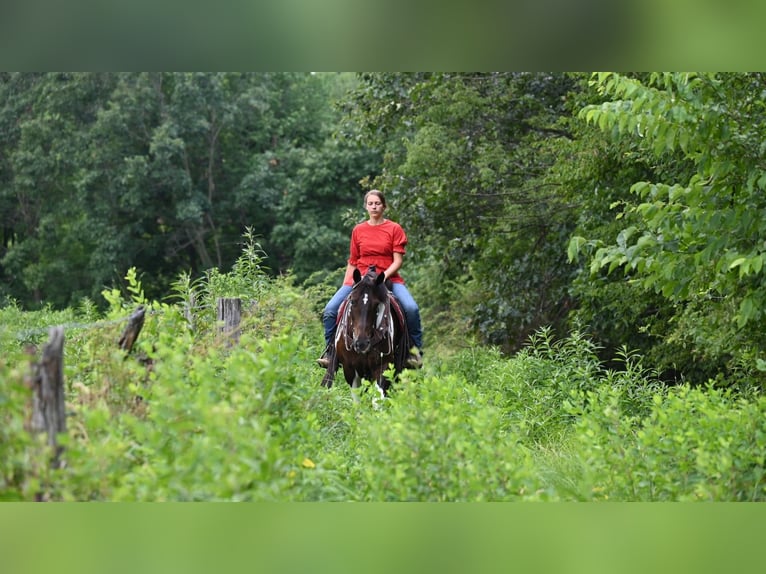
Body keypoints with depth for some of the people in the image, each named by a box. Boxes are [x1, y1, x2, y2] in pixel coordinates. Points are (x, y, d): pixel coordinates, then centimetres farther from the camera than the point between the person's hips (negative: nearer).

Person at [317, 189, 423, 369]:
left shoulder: (394, 229, 3)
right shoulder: (358, 230, 11)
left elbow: (398, 261, -2)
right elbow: (352, 262, 15)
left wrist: (384, 276, -18)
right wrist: (345, 285, 6)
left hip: (388, 278, -2)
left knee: (411, 308, -28)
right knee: (330, 310, -17)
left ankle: (415, 349, -12)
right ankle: (329, 350, 0)